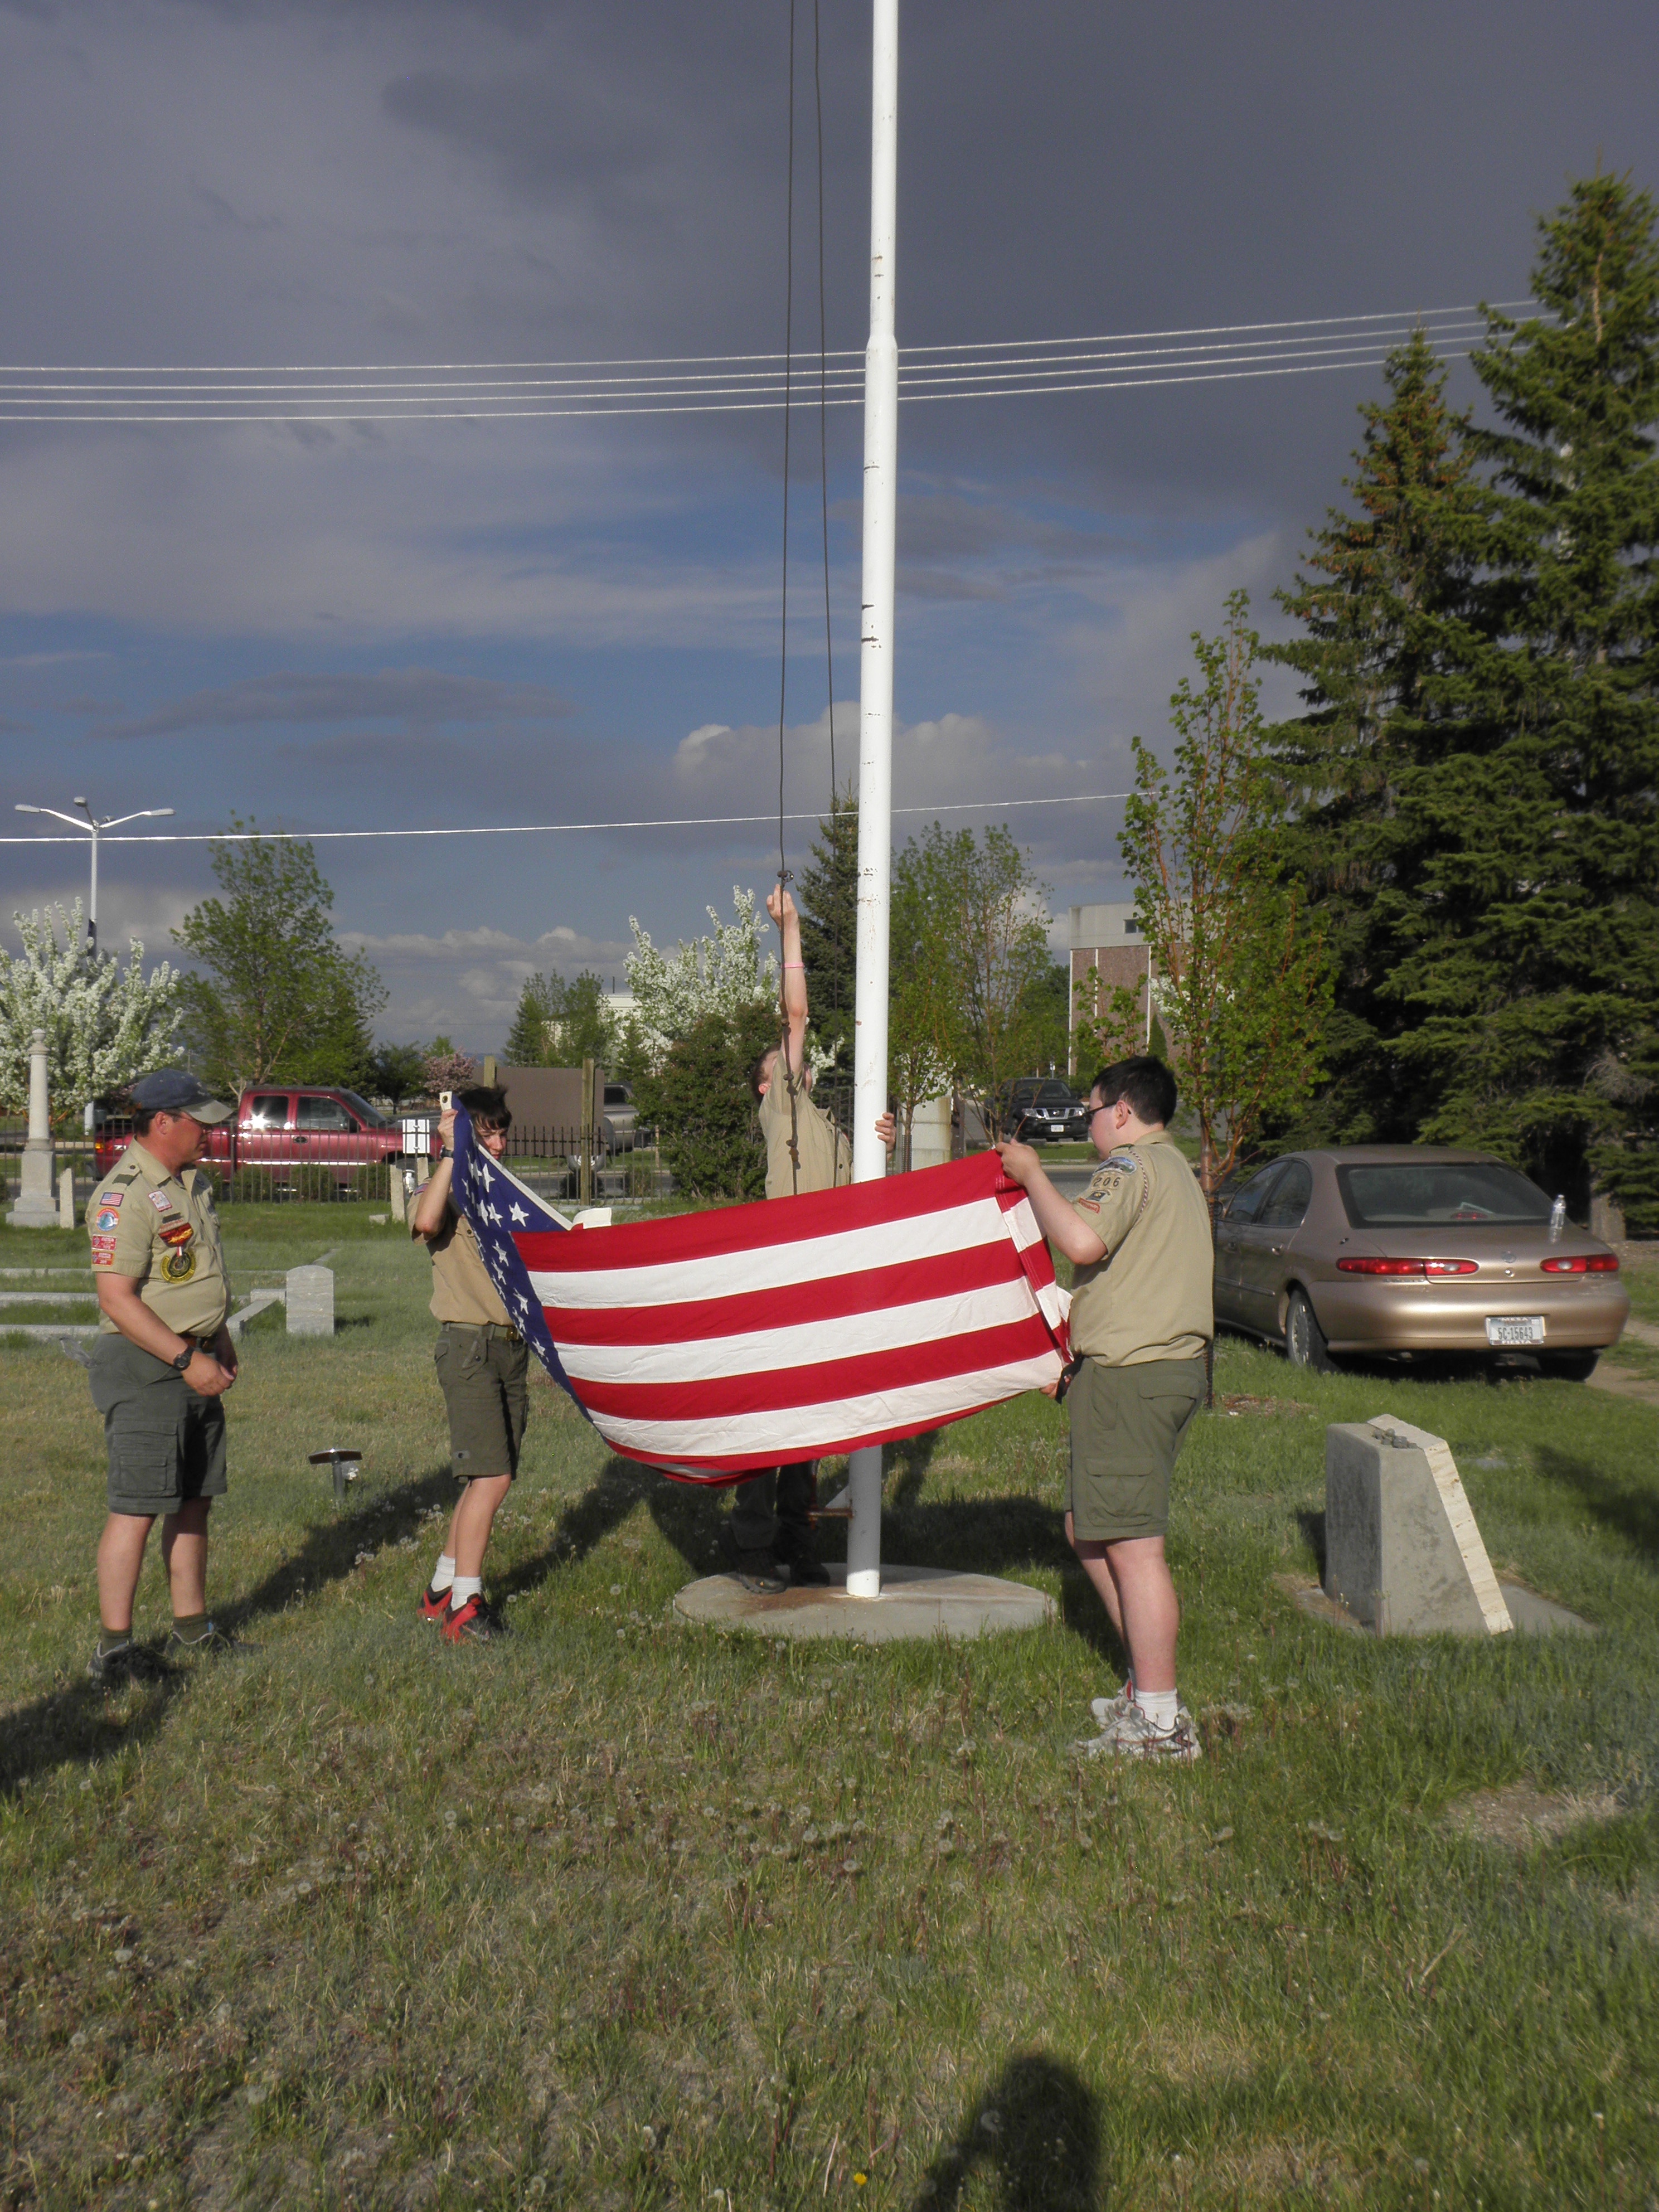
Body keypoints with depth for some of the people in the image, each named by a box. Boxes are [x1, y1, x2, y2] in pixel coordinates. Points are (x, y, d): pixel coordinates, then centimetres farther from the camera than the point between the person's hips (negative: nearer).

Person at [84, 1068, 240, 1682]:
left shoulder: (192, 1182, 14)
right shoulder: (125, 1195, -17)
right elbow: (117, 1297, -21)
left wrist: (219, 1342, 18)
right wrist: (186, 1360, -21)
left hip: (196, 1364, 9)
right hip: (146, 1368, -9)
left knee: (195, 1500, 14)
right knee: (138, 1509, -7)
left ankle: (192, 1629, 24)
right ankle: (113, 1648, 0)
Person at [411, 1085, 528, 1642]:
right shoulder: (447, 1191, -4)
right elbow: (426, 1222, -28)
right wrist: (452, 1153, -21)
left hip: (513, 1344, 7)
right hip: (469, 1344, -7)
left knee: (491, 1476, 10)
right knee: (491, 1476, -13)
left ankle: (443, 1588, 23)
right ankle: (464, 1606, -5)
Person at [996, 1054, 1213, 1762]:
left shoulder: (1131, 1166, -10)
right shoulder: (1175, 1170, 23)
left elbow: (1082, 1240, -27)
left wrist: (1031, 1175, -13)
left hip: (1129, 1373, -11)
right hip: (1170, 1364, 11)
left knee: (1131, 1545, -7)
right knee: (1088, 1532, 18)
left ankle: (1160, 1723, -3)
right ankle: (1147, 1686, 23)